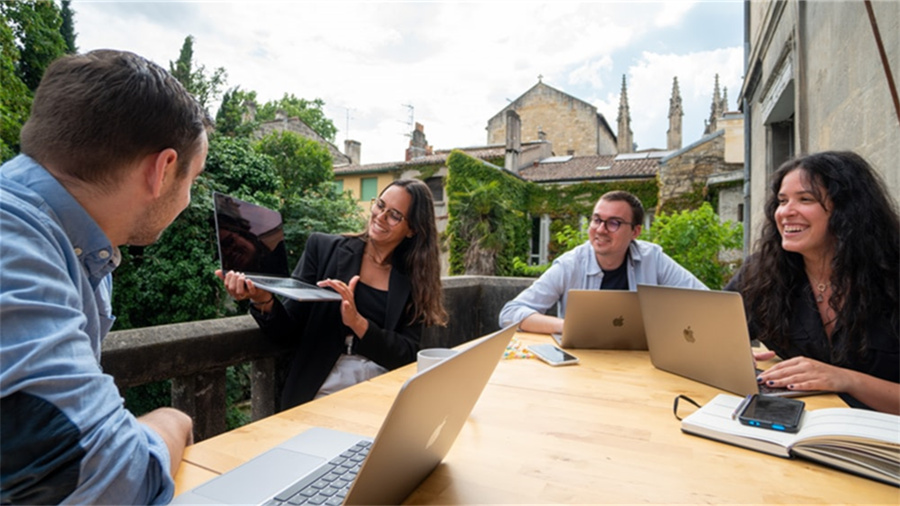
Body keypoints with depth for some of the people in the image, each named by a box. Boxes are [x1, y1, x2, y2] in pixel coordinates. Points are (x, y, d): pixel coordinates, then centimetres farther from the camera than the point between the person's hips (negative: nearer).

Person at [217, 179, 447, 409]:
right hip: (321, 390, 0)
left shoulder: (414, 278, 4)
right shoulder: (323, 248, 4)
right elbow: (289, 329, 2)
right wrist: (263, 301, -19)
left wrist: (357, 322, -18)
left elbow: (407, 354, -2)